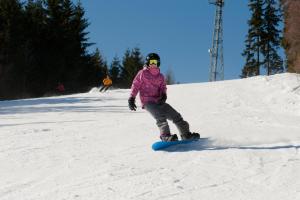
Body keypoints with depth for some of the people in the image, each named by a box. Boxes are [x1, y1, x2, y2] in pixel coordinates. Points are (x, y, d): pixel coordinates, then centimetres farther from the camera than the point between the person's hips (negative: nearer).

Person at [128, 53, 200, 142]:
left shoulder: (161, 76, 17)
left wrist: (163, 95, -13)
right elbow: (135, 85, 4)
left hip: (158, 101, 5)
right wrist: (131, 99, -5)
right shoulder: (142, 73, 5)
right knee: (160, 116, -30)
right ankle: (165, 136, -38)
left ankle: (186, 134, 8)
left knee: (175, 115, 0)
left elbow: (163, 88, 10)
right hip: (147, 101, -5)